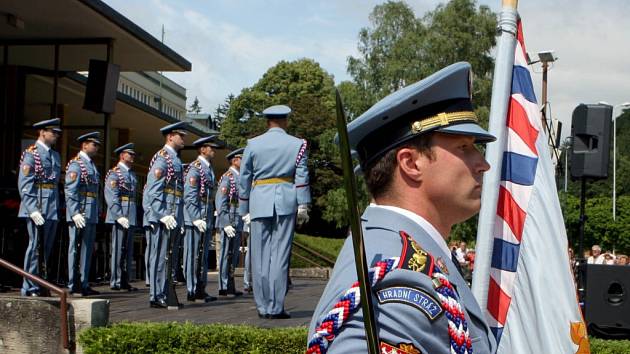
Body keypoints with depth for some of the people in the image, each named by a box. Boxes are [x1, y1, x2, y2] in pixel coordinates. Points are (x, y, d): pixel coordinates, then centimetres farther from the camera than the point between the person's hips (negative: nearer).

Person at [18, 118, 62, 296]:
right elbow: (24, 185, -12)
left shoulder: (55, 155, 18)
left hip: (53, 210, 7)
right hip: (37, 208, -7)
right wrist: (33, 209, -19)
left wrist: (58, 207, 13)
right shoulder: (31, 153, -5)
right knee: (35, 246, -6)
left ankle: (41, 285, 17)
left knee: (47, 248, 10)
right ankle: (30, 288, -2)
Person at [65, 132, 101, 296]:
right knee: (77, 248, -4)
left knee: (87, 249, 10)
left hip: (92, 215, 9)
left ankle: (83, 284, 16)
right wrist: (75, 213, -24)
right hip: (80, 213, -9)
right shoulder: (76, 164, -8)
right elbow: (70, 191, -16)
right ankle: (74, 285, 0)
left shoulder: (91, 164, 19)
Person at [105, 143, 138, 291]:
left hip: (130, 217, 8)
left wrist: (133, 216, 14)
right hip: (119, 214, -8)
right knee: (118, 248, -5)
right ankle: (115, 282, -1)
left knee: (128, 250, 10)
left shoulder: (132, 174, 18)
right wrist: (119, 216, -22)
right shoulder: (114, 173, -6)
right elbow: (111, 197, -14)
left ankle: (124, 280, 16)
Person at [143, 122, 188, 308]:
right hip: (163, 216, -10)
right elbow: (153, 190, -17)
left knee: (169, 258, 12)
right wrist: (163, 215, -22)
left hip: (173, 217, 10)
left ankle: (164, 295, 17)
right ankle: (156, 296, -4)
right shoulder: (162, 158, -9)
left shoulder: (175, 159, 21)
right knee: (160, 256, -7)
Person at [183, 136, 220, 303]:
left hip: (207, 220, 9)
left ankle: (201, 289, 18)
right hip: (195, 218, -9)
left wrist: (209, 219, 17)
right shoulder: (195, 168, -11)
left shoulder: (209, 169, 17)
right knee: (193, 255, -4)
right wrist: (197, 219, -22)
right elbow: (189, 197, -17)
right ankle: (192, 291, 0)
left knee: (203, 256, 12)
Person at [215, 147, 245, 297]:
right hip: (229, 223, -9)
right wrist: (226, 224, -22)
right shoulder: (228, 177, -10)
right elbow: (220, 202, -16)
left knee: (233, 256, 11)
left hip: (237, 224, 9)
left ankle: (230, 287, 17)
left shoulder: (239, 178, 19)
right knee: (227, 255, -6)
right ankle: (225, 288, -2)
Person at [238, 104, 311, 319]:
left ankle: (263, 307, 10)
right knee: (280, 255, -1)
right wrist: (303, 205, 0)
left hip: (259, 203, 1)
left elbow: (244, 179, 9)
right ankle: (276, 308, -1)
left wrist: (244, 210, 15)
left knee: (260, 255, 6)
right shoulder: (297, 144, 5)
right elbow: (302, 177, -2)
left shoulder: (253, 144, 8)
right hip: (286, 203, -1)